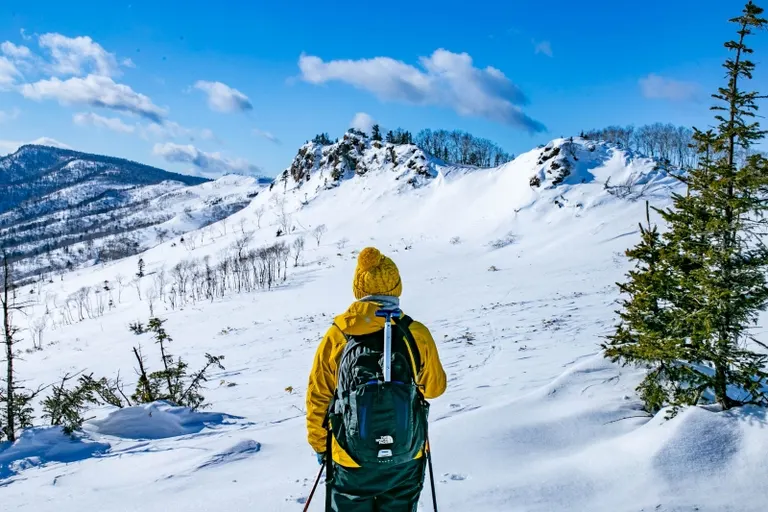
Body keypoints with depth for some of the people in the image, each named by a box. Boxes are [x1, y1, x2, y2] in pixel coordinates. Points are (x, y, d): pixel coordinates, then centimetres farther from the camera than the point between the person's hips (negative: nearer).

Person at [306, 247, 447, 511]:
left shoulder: (337, 336, -11)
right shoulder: (416, 334, -11)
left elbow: (318, 399, -3)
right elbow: (435, 387, 4)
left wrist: (319, 445, 11)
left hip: (351, 462, 0)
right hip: (406, 458, 1)